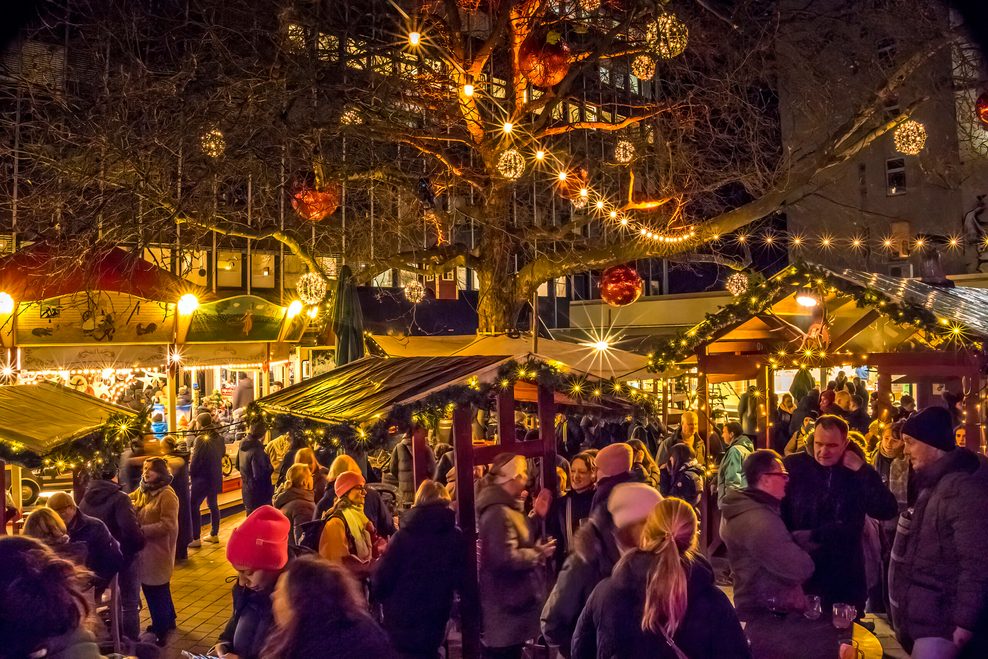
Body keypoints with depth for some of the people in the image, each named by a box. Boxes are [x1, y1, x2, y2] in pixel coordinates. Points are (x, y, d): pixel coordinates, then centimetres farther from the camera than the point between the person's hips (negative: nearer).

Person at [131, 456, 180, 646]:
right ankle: (168, 621, 35)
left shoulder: (167, 495, -17)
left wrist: (141, 529, -25)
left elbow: (167, 525, -23)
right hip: (144, 548, 8)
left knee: (157, 590, 2)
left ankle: (160, 631, 16)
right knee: (149, 588, 19)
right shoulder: (142, 491, 9)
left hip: (158, 549, -8)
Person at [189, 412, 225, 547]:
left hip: (202, 479, -8)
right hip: (216, 478, 8)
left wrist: (190, 471, 1)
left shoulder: (201, 439, -18)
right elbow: (222, 453, 18)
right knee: (213, 505, 17)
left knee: (194, 507, -1)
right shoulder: (219, 438, 4)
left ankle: (196, 539, 0)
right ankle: (214, 535, 25)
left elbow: (195, 462, -17)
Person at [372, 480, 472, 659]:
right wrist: (472, 602, 11)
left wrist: (377, 594, 9)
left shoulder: (403, 535, -11)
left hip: (400, 624, -2)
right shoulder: (456, 538, -5)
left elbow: (382, 578, -11)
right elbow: (465, 579, -5)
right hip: (433, 626, 2)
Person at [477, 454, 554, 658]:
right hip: (505, 605, -11)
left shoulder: (507, 506, 13)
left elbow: (522, 539, 18)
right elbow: (507, 558, -28)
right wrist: (539, 553, -15)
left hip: (511, 600, 11)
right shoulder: (498, 511, -22)